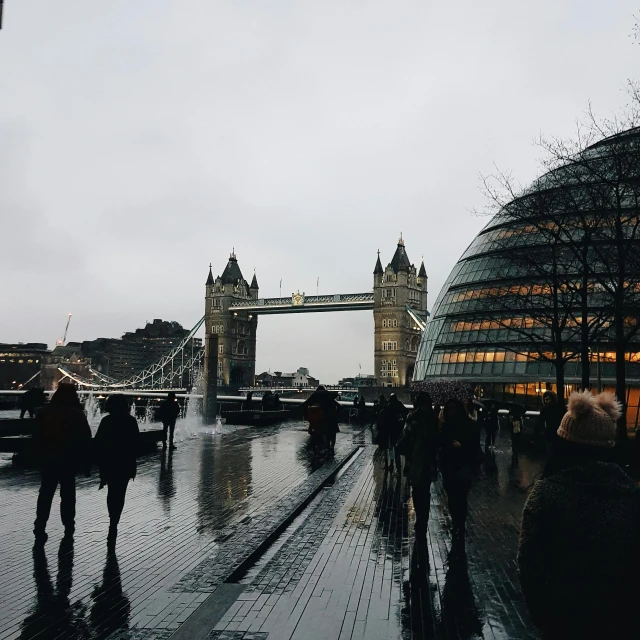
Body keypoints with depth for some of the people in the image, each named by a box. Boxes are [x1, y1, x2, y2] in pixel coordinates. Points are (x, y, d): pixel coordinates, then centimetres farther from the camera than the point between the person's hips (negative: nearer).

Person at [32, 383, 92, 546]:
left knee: (45, 494, 11)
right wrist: (86, 464, -1)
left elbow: (36, 438, 3)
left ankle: (40, 530, 6)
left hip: (47, 460, 2)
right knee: (68, 495, 8)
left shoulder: (43, 412, 0)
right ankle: (68, 531, 11)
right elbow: (85, 441, -7)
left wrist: (39, 458, 10)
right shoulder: (78, 415, -7)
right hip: (69, 462, -2)